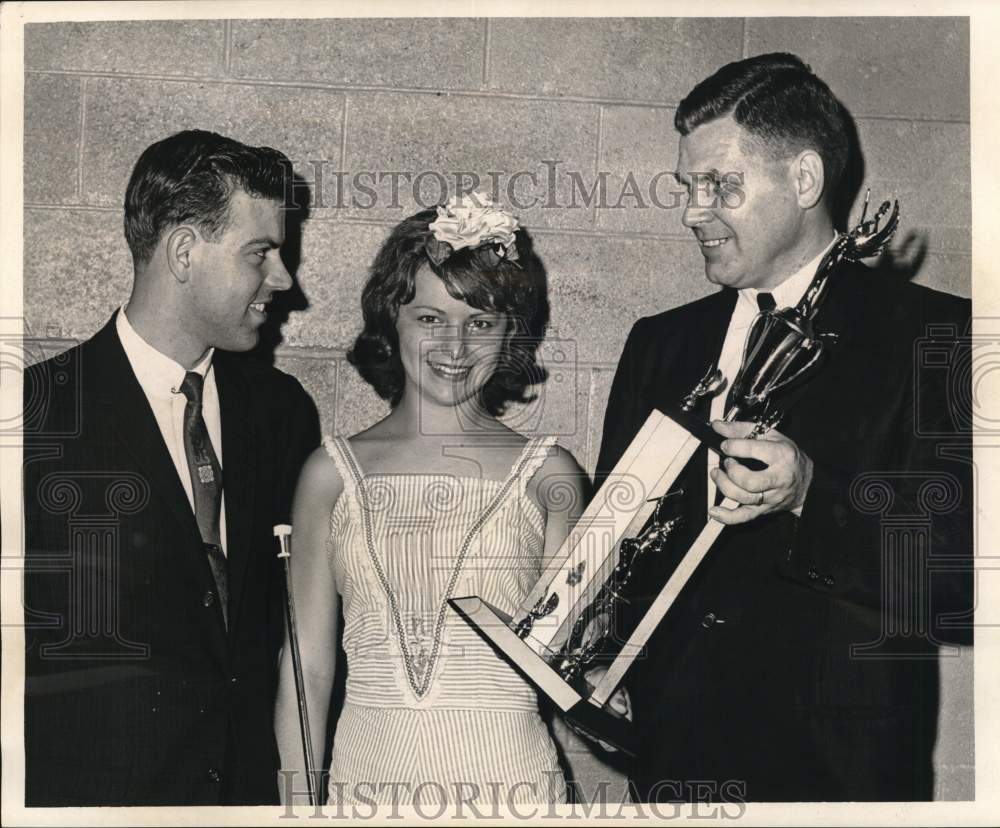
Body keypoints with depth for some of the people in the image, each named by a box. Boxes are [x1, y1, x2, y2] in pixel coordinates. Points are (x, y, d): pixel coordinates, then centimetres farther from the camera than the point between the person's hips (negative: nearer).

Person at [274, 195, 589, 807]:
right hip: (367, 773, 1)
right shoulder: (332, 473, 1)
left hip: (511, 777, -1)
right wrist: (298, 802, -1)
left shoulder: (548, 474, -2)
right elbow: (307, 668, 3)